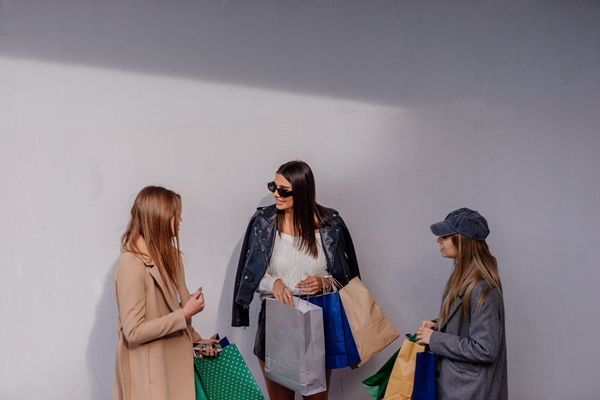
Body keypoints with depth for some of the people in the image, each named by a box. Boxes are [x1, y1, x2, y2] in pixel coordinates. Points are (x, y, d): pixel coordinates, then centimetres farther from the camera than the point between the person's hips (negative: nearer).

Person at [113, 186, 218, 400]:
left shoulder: (166, 254, 6)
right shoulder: (132, 264, -22)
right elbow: (133, 331, -23)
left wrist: (194, 338, 5)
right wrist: (185, 313, -20)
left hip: (173, 359, 8)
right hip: (150, 368, -8)